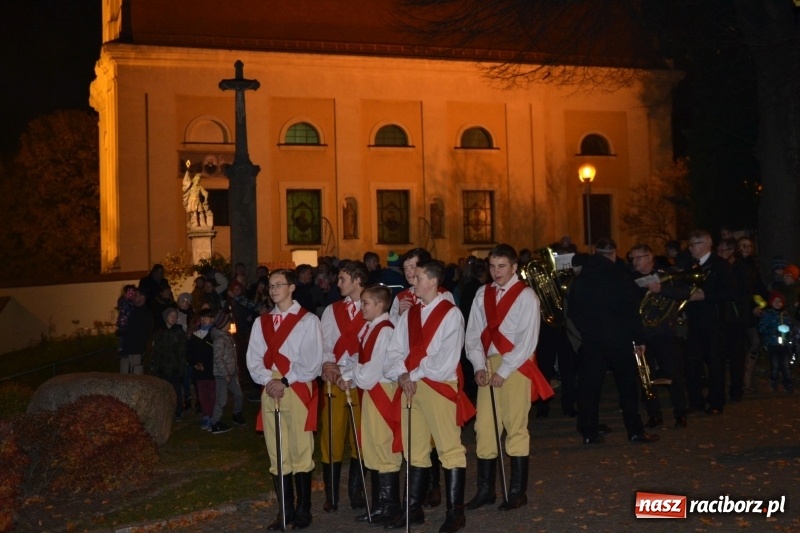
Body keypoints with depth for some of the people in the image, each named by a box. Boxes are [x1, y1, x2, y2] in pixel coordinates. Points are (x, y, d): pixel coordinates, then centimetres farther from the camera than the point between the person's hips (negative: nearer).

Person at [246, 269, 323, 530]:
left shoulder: (308, 320, -1)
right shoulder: (261, 322, 15)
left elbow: (312, 361, -7)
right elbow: (254, 358, 8)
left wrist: (285, 382, -14)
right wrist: (268, 381, -10)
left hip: (298, 391, -5)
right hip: (270, 391, 5)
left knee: (300, 452, -2)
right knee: (276, 453, 7)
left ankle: (303, 510, 8)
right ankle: (285, 509, 16)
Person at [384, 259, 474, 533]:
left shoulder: (451, 313, -7)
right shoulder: (409, 313, 12)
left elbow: (446, 359, -14)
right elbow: (395, 350, 9)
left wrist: (415, 376, -11)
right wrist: (401, 375, -9)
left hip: (439, 387, -6)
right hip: (410, 386, 6)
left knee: (449, 448, -3)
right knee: (414, 449, 12)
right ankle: (413, 508, 21)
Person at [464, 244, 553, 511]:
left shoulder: (526, 296, -5)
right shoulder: (482, 294, 10)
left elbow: (527, 340, -10)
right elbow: (473, 334, 8)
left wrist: (503, 371, -13)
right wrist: (479, 365, -6)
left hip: (516, 367, -5)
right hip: (489, 367, 5)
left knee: (516, 428, -2)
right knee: (484, 428, 4)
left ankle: (518, 491, 8)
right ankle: (485, 489, 13)